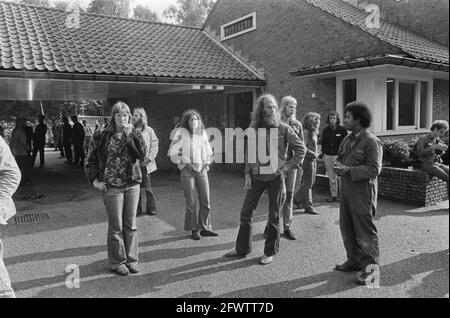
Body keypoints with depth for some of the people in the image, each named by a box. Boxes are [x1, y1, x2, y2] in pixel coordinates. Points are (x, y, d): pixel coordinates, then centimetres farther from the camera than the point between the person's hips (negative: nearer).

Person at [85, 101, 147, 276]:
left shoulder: (134, 134, 4)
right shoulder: (101, 136, 0)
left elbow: (142, 154, -13)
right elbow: (91, 160, 6)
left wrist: (131, 135, -17)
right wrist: (95, 180, -3)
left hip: (132, 184, 2)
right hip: (112, 186, -2)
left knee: (131, 224, 10)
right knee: (116, 226, 4)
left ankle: (131, 259, 23)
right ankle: (117, 262, 17)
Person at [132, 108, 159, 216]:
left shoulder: (149, 130, 3)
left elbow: (155, 145, 1)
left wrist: (149, 158, -10)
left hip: (145, 163, -2)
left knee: (147, 187, 2)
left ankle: (151, 208, 16)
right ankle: (138, 209, 18)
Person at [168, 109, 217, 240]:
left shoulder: (203, 133, 7)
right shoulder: (182, 132, -6)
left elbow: (208, 151, 21)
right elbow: (173, 152, -7)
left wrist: (207, 163, 9)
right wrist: (182, 162, -5)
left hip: (202, 170, 4)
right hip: (187, 171, -4)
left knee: (206, 201, 5)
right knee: (191, 202, 0)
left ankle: (204, 228, 18)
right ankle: (194, 230, 14)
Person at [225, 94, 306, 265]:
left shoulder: (283, 128, -5)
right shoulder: (253, 128, 3)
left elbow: (301, 149, 1)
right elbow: (249, 152, 7)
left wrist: (289, 165, -5)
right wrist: (247, 174, 2)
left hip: (276, 177, -3)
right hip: (257, 177, 3)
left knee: (274, 216, 7)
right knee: (245, 212, 8)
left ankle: (270, 252, 23)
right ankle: (242, 248, 24)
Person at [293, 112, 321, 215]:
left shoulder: (314, 132, 15)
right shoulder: (306, 131, -13)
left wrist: (316, 154, 6)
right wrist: (313, 154, -13)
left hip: (313, 159, 9)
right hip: (308, 159, -9)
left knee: (311, 182, 14)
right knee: (308, 183, -4)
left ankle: (297, 199, 28)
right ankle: (308, 206, 2)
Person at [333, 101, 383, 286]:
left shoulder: (372, 141, -13)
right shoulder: (347, 139, 13)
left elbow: (374, 169, -18)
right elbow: (340, 157, 20)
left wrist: (349, 170, -21)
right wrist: (338, 165, -3)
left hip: (363, 191, -8)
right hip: (346, 189, 8)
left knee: (365, 231, 2)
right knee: (347, 228, 16)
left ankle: (370, 268, 15)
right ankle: (354, 261, 32)